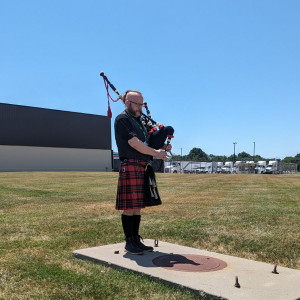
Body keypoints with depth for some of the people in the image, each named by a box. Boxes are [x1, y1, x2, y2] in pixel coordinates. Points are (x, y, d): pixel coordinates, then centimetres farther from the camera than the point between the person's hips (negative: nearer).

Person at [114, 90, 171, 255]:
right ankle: (129, 242, 6)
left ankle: (136, 240, 19)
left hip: (143, 168, 9)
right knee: (130, 207, -4)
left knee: (137, 207, 12)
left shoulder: (139, 121, 23)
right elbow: (134, 143, -15)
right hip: (130, 166, -9)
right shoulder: (122, 119, -5)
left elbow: (147, 142, 25)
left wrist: (162, 147, 5)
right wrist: (156, 153, -9)